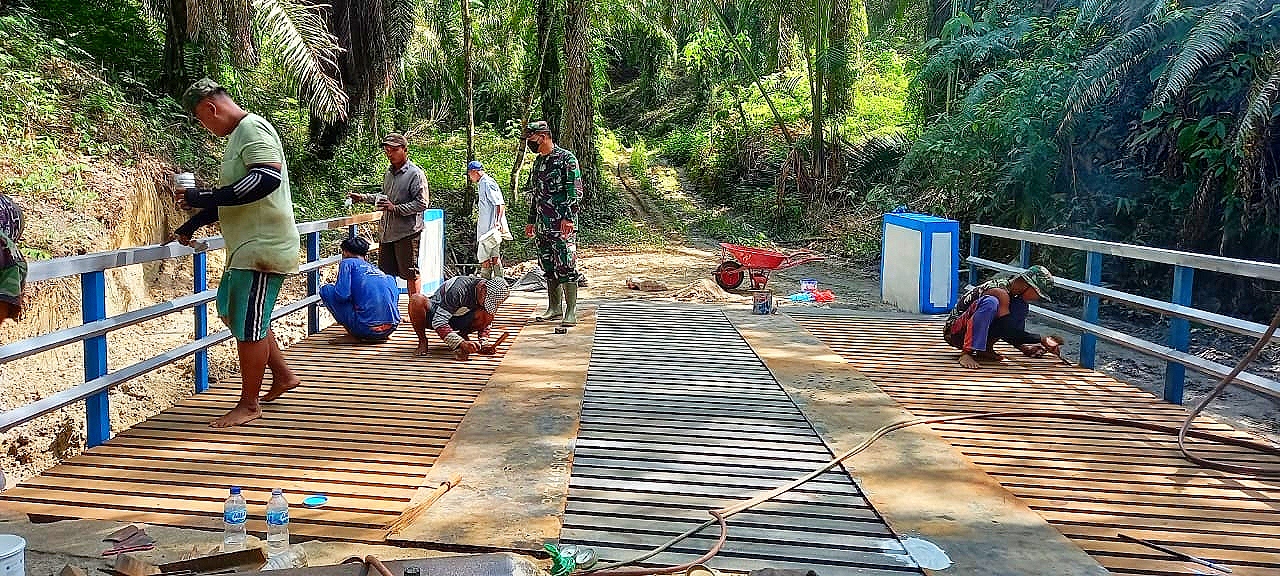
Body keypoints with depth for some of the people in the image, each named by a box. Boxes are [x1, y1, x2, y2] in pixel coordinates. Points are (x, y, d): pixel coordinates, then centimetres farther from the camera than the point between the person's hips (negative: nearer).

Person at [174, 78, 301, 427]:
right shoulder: (237, 135, 17)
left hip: (263, 248, -11)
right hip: (246, 247, 11)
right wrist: (192, 225, 28)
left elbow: (268, 179, -32)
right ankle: (282, 376, 31)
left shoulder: (252, 128, -15)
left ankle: (249, 404, 11)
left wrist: (202, 198, -28)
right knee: (234, 313, 21)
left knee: (248, 325, -3)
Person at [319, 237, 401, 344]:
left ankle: (353, 336, 4)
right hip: (390, 329, 6)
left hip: (367, 328, -6)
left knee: (325, 290, 9)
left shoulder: (347, 263, 7)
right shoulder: (379, 270, 24)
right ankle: (380, 336, 13)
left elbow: (342, 295, -7)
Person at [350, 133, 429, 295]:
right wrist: (363, 198, 19)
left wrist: (396, 208, -22)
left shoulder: (415, 174, -11)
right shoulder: (388, 173, 15)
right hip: (387, 231, 8)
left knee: (411, 274, -1)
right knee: (385, 273, 13)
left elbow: (422, 203, -17)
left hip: (407, 232, -8)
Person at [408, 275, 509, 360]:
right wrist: (461, 343, -44)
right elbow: (438, 322, -35)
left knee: (487, 316, -26)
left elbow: (486, 323, 1)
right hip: (434, 315, -4)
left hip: (458, 320, 4)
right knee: (417, 300, -37)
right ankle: (422, 341, -16)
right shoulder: (459, 289, -34)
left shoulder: (491, 297, -15)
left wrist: (482, 343, -17)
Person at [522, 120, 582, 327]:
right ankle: (554, 309, 20)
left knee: (566, 266, -9)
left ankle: (571, 312, -7)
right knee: (549, 267, 11)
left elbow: (575, 191, -12)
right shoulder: (538, 162, 17)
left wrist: (568, 217, -20)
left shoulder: (567, 158, -6)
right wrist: (531, 221, 23)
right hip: (543, 225, 8)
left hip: (563, 224, -8)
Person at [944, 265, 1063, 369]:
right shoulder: (1000, 293, -23)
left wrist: (1023, 347, 3)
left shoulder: (1016, 295, 5)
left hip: (981, 333, 9)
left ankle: (986, 349, 2)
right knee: (990, 302, -35)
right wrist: (1041, 340, -20)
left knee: (1022, 306, 1)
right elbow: (1007, 331, -25)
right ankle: (966, 353, -31)